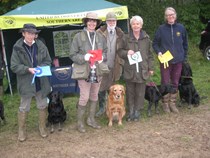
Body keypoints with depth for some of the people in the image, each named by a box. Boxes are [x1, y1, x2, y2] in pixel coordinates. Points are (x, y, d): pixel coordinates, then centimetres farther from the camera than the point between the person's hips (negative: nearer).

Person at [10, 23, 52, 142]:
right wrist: (28, 69, -22)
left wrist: (41, 67, -14)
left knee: (42, 106, 15)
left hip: (41, 82, 2)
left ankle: (42, 127, 35)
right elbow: (14, 66, -9)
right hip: (26, 83, -2)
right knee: (24, 108, 10)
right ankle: (21, 130, 27)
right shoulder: (18, 48, -10)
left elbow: (48, 61, 5)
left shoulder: (41, 46, -5)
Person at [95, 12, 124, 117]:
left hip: (114, 66, 2)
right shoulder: (100, 33, -4)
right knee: (101, 88, 5)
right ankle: (101, 107, 20)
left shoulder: (120, 34, 4)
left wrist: (121, 62, 0)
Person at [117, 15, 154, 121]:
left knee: (140, 93, 5)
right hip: (129, 70, 0)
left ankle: (137, 111, 18)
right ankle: (130, 111, 19)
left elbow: (150, 54, 10)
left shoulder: (146, 38, 7)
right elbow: (119, 51, 8)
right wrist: (126, 52, -13)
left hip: (142, 70, 1)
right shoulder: (126, 38, 3)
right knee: (130, 92, 6)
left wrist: (150, 68, 8)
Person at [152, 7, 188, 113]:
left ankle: (172, 103, 21)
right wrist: (158, 52, -13)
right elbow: (155, 43, 4)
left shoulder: (181, 28, 3)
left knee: (175, 83, 9)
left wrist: (184, 57, 8)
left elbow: (185, 44, 12)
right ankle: (165, 103, 16)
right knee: (165, 83, 3)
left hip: (178, 61, 2)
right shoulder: (161, 29, -3)